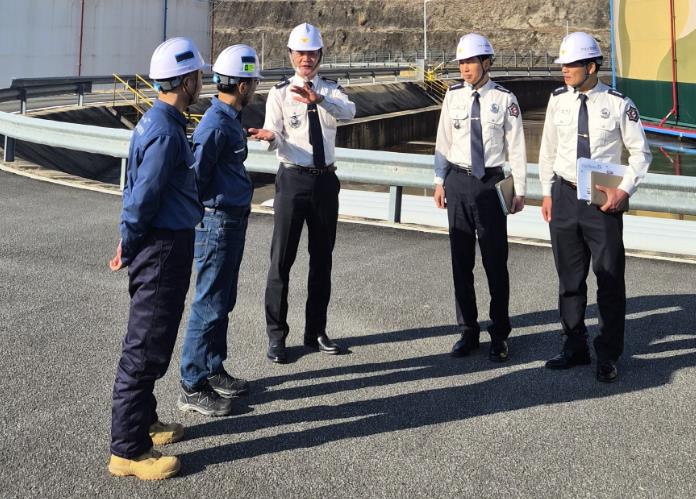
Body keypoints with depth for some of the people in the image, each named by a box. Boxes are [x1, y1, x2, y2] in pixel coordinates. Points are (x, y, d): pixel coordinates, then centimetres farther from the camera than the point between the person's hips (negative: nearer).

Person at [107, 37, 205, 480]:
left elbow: (140, 191, 16)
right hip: (163, 248, -10)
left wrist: (130, 245, 19)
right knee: (146, 348, -3)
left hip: (166, 246, 10)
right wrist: (128, 250, -7)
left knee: (150, 341, 20)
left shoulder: (159, 120, 11)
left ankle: (143, 421, 36)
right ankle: (129, 451, 5)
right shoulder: (165, 131, -21)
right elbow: (142, 198, -20)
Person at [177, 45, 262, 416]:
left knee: (223, 302, 18)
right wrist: (206, 212, -10)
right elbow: (193, 179, -20)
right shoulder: (215, 126, -20)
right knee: (210, 305, -3)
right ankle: (192, 388, 7)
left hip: (233, 222, 10)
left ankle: (213, 371, 31)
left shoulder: (230, 120, 11)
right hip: (217, 223, -10)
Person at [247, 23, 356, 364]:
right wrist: (270, 136, -36)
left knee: (322, 257, 11)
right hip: (293, 179, -3)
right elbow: (276, 137, -12)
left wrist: (318, 99, -38)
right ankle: (276, 335, 9)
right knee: (282, 258, -2)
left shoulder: (331, 90, 4)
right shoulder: (280, 93, -1)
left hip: (326, 179, 3)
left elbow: (349, 112, -19)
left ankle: (316, 331, 24)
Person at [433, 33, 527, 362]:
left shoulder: (504, 99, -6)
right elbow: (443, 141, 9)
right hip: (457, 180, 3)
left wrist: (519, 190, -3)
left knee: (495, 261, 3)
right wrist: (440, 182, 8)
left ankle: (499, 335, 17)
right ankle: (468, 331, 24)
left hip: (490, 181, -3)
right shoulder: (453, 96, 3)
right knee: (461, 260, 10)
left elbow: (516, 147, -3)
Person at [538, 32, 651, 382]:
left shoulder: (618, 104, -8)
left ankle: (608, 356, 17)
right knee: (569, 277, 13)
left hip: (603, 200, -3)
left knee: (610, 279, 2)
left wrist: (624, 190, -11)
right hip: (564, 195, 4)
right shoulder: (558, 100, 2)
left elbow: (640, 152, -1)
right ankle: (575, 347, 28)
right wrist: (547, 193, 8)